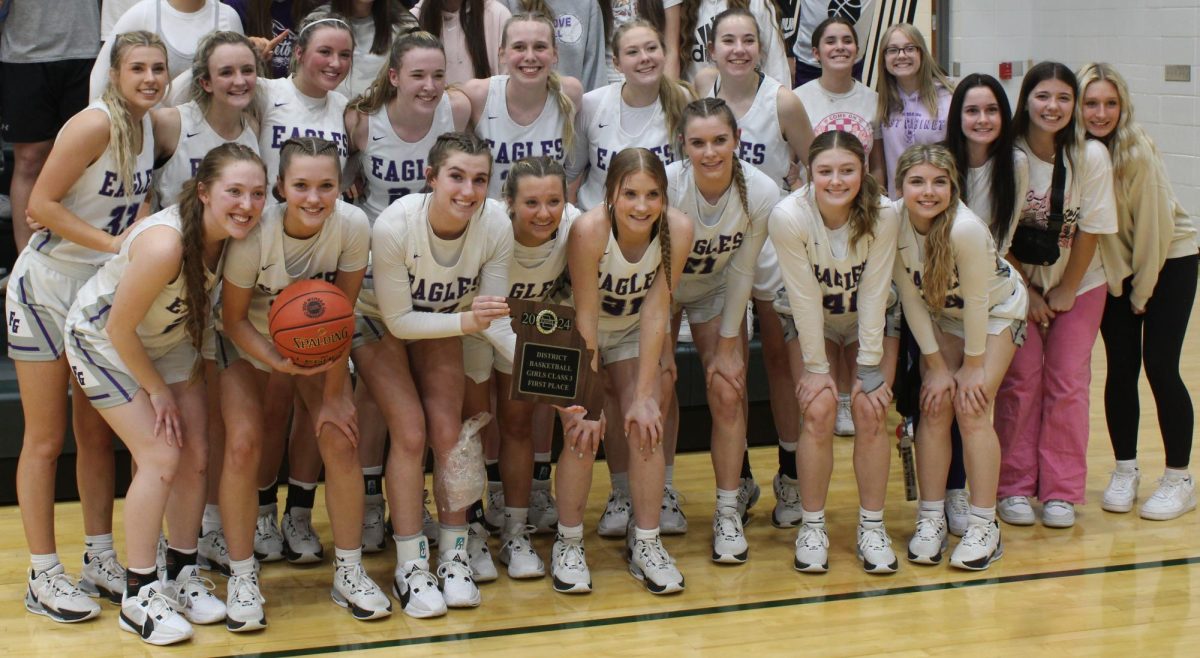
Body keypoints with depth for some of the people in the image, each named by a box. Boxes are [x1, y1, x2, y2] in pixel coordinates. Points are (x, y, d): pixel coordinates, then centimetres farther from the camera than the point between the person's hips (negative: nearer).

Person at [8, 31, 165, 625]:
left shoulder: (149, 126, 3)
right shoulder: (95, 123, -19)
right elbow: (41, 204, -21)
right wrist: (116, 243, -24)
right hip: (47, 288, -7)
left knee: (97, 434, 13)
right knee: (45, 440, 1)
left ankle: (100, 560, 23)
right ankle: (43, 577, 9)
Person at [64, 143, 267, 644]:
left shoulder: (233, 235, -18)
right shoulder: (164, 245, -38)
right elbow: (120, 328, -26)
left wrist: (192, 373, -5)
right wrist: (157, 390, -13)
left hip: (169, 338, 7)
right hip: (103, 340, -6)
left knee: (195, 457, 3)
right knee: (160, 458, -13)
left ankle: (181, 576, 20)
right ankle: (138, 596, -1)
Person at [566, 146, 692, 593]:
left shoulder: (678, 229, -27)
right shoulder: (589, 229, -34)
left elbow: (656, 311, -21)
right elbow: (586, 317, -28)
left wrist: (645, 395, -20)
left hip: (636, 332, 2)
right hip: (583, 334, -2)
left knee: (645, 427, -11)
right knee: (584, 431, -14)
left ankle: (646, 543, 4)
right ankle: (568, 543, 4)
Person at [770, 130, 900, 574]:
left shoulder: (883, 216, -26)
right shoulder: (788, 217, -29)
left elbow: (874, 293, -20)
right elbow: (804, 296, -22)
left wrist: (869, 367, -17)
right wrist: (816, 366, -17)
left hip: (870, 321, 1)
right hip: (811, 322, -1)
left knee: (870, 412, -14)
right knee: (819, 410, -17)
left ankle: (872, 527, 1)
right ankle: (812, 526, -1)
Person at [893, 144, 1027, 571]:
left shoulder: (966, 229, -38)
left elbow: (977, 302, -26)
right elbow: (911, 298, -15)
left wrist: (973, 365, -15)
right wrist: (935, 365, -12)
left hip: (996, 309, -4)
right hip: (939, 314, 4)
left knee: (971, 409, -12)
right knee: (934, 407, -6)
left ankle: (984, 526, -3)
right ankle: (931, 519, 4)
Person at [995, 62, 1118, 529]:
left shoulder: (1091, 156, -16)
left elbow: (1091, 230, -11)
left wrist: (1066, 291, -8)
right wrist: (1026, 293, -7)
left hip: (1078, 285, 0)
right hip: (1019, 282, 0)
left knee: (1067, 385, -1)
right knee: (1020, 381, -3)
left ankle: (1061, 493, 9)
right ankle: (1014, 487, 8)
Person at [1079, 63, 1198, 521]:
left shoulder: (1139, 152, -24)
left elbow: (1153, 228, -18)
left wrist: (1141, 292, -10)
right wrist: (1117, 281, -11)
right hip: (1115, 266, 4)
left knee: (1159, 367, -7)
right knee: (1120, 369, 1)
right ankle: (1125, 470, 16)